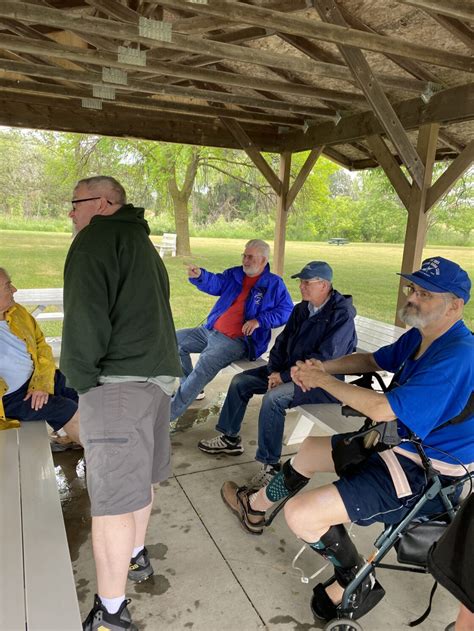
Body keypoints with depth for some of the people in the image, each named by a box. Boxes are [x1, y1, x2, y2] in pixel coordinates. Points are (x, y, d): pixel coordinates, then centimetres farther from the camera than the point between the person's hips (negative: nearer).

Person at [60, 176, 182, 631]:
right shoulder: (141, 241, 22)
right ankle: (135, 558, 42)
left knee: (111, 499, -1)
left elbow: (85, 314, -18)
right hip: (156, 373, 10)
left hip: (119, 380, -10)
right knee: (137, 476, 23)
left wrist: (79, 378, -7)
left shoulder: (98, 236, -6)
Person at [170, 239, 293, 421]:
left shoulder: (274, 284, -2)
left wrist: (259, 320, -20)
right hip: (210, 331, 7)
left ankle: (170, 411, -19)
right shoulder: (234, 274, 10)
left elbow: (286, 310, -7)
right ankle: (190, 387, 20)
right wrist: (199, 275, -28)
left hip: (237, 341, -7)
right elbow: (215, 284, -6)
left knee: (206, 363, -29)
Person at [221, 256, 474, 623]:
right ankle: (255, 506, 46)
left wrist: (323, 380, -18)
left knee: (301, 514, -20)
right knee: (311, 449, 24)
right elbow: (374, 360, 14)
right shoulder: (420, 336, 2)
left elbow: (382, 409, -31)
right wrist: (321, 366, -3)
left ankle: (356, 584, 9)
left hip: (422, 472, -10)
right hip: (397, 443, 10)